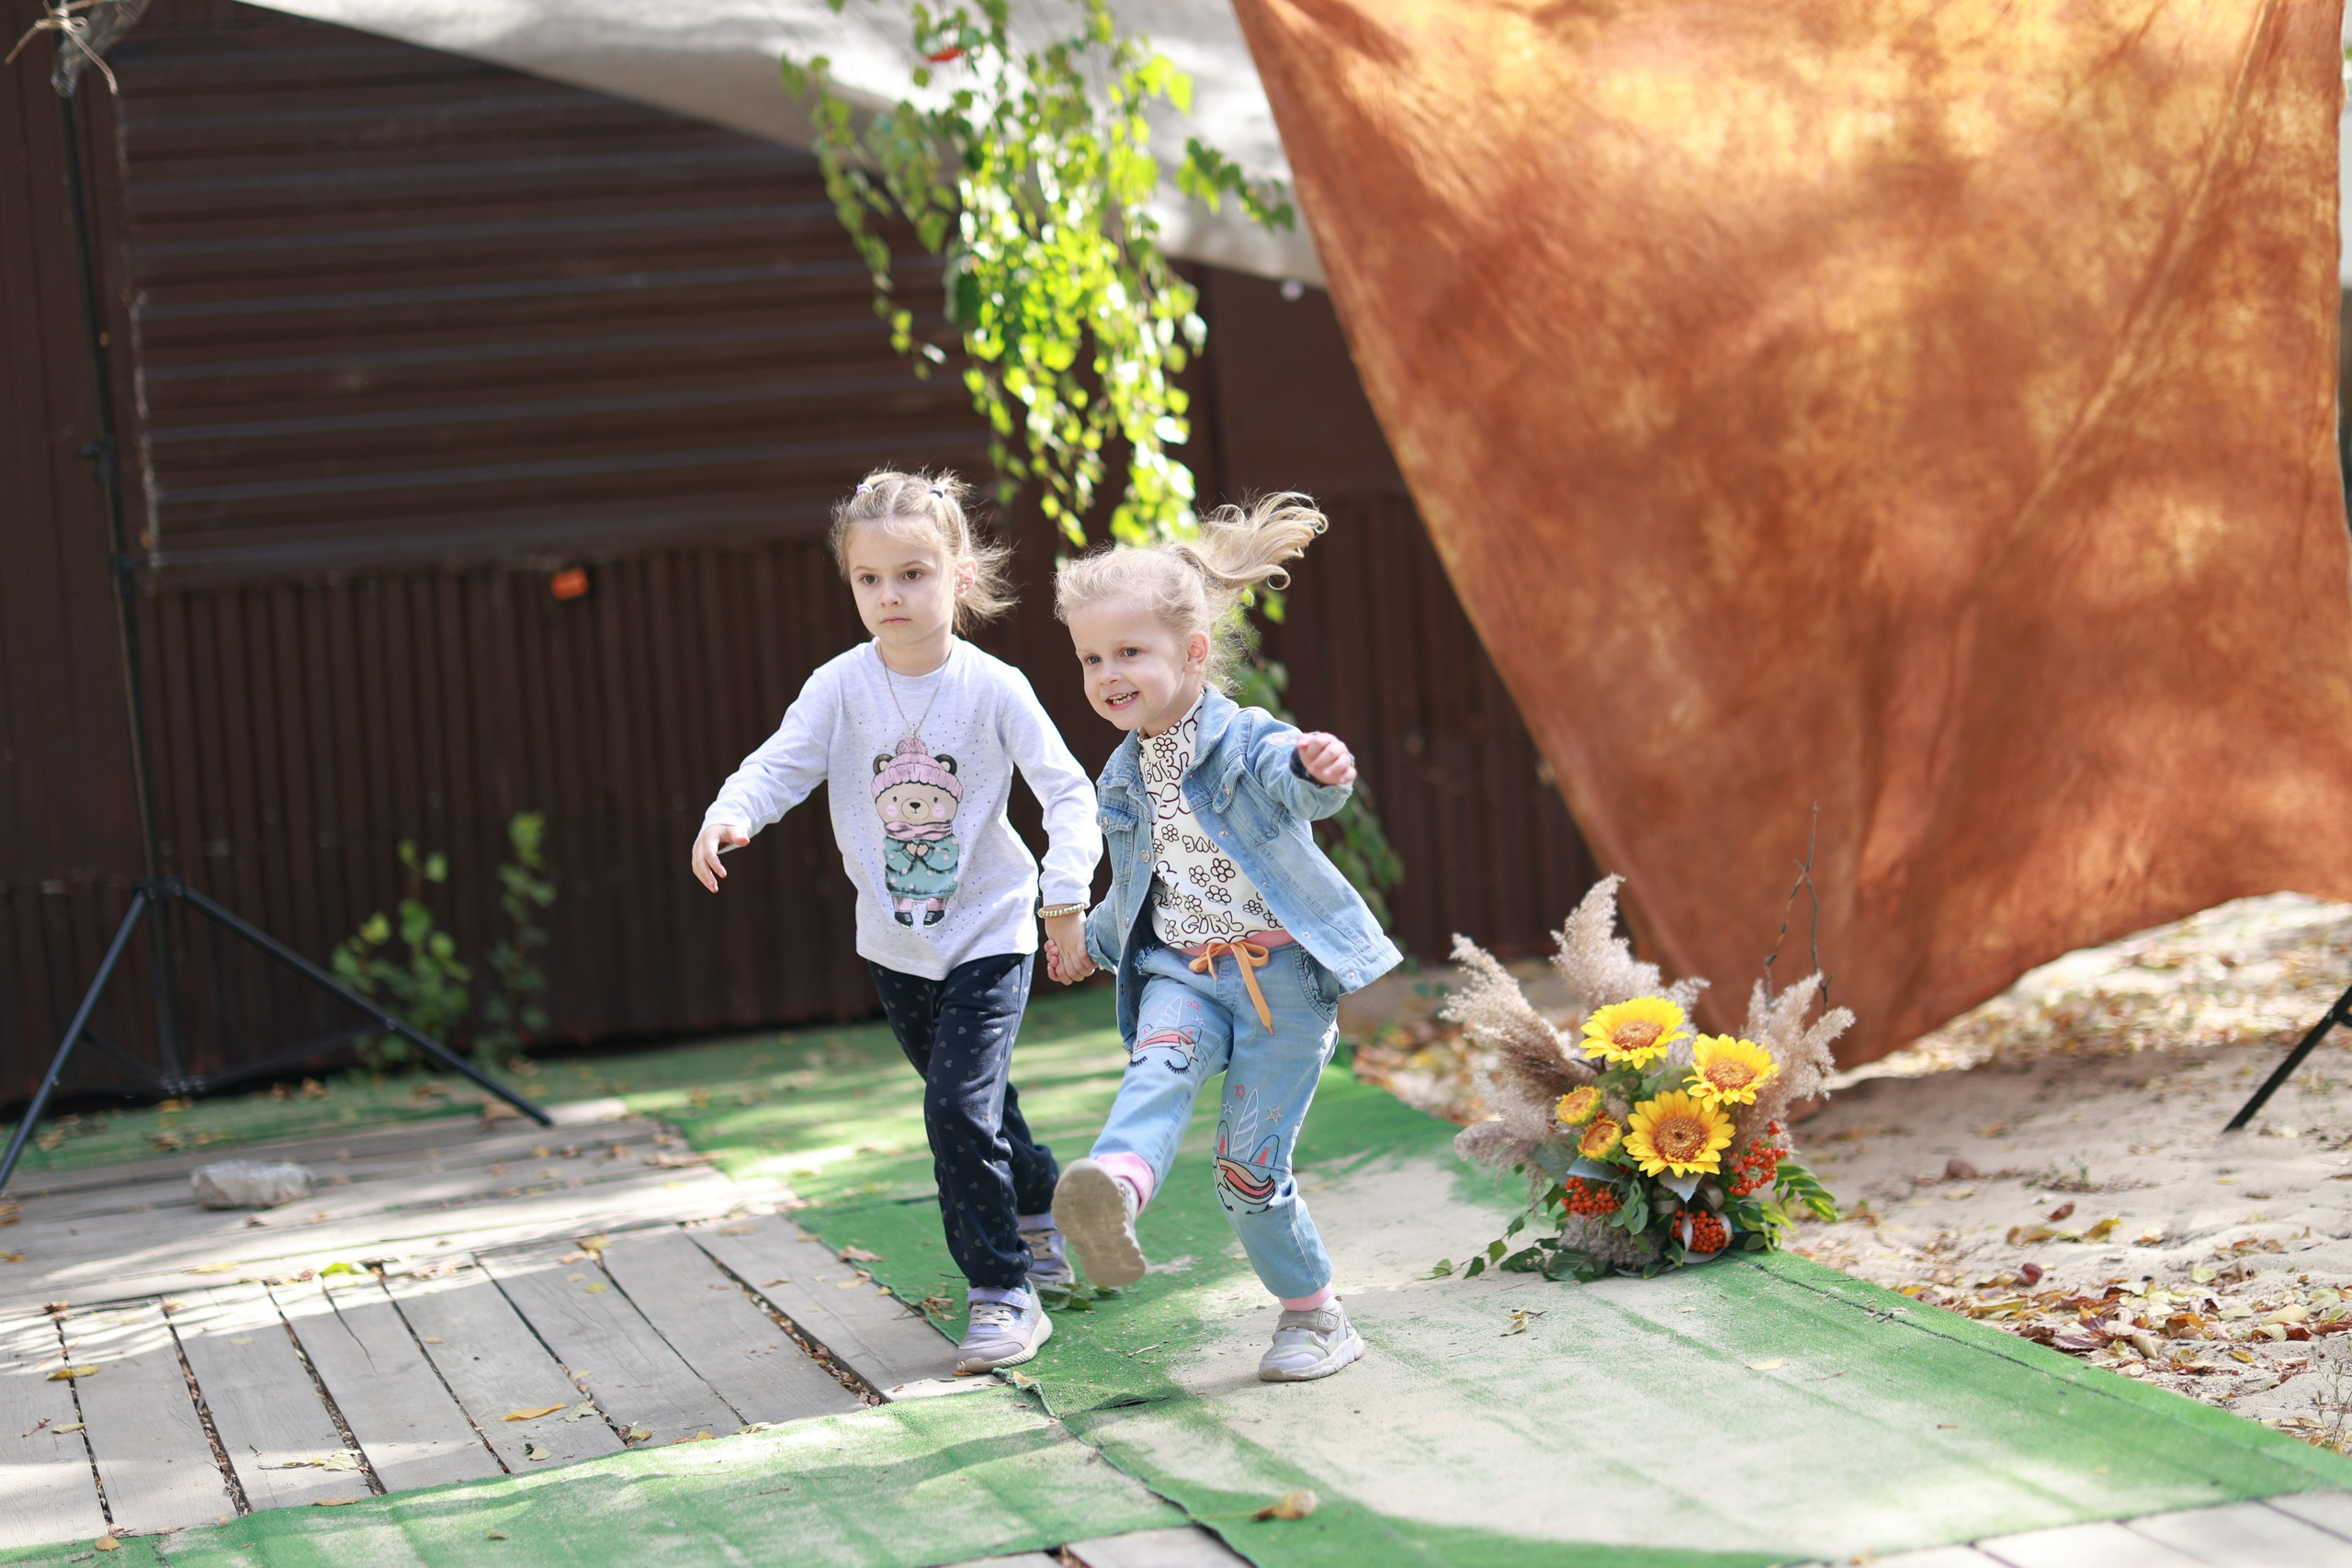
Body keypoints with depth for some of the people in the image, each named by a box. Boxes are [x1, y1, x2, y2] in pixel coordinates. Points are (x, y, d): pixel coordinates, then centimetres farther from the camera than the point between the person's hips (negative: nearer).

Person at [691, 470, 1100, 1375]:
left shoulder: (993, 690, -15)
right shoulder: (841, 688, -10)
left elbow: (1068, 794, -12)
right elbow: (780, 764, -18)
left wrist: (1066, 896, -22)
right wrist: (730, 816, -39)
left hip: (988, 934, -4)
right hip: (894, 943, 4)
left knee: (959, 1106, -16)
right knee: (973, 1101, 20)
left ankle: (1005, 1291, -4)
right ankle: (1036, 1220, 45)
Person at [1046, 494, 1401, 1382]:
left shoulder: (1246, 743, -10)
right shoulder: (1122, 782, 11)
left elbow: (1290, 779, -35)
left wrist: (1318, 770, -59)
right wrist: (1091, 940, 46)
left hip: (1280, 974, -4)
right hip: (1183, 974, 4)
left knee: (1248, 1170, -4)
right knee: (1160, 1064, -30)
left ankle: (1314, 1314, 17)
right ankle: (1117, 1188, -59)